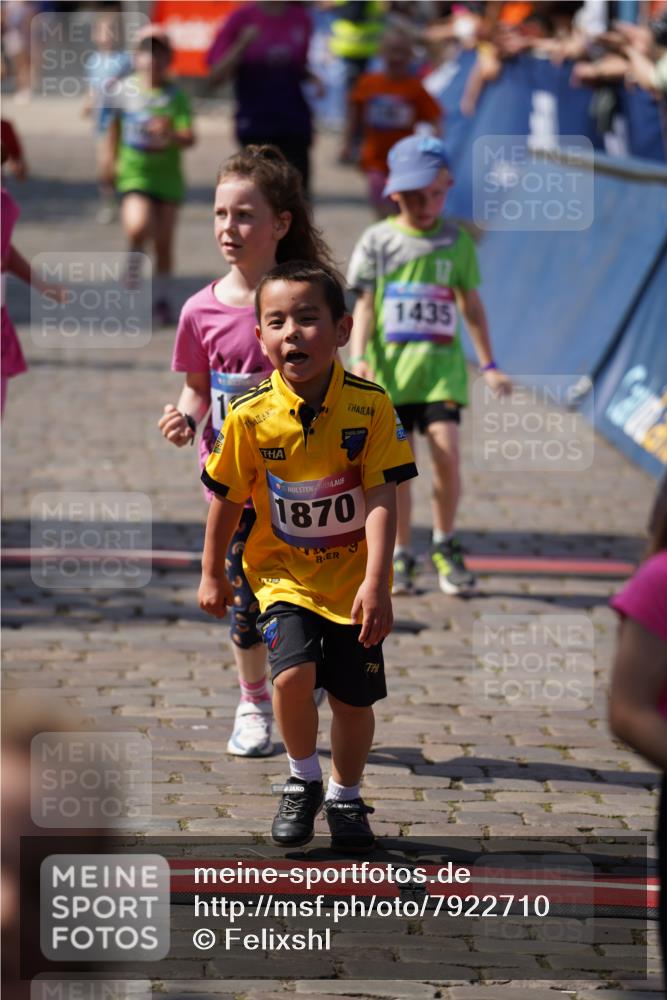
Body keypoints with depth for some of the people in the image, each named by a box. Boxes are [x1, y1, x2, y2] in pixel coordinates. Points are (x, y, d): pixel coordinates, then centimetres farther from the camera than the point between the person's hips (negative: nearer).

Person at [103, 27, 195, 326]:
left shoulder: (174, 96, -9)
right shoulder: (125, 89, -3)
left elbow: (189, 138, -17)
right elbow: (115, 122, 17)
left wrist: (171, 135, -37)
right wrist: (111, 157, 19)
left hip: (167, 174, 0)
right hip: (134, 172, 0)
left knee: (164, 242, 5)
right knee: (138, 226, -25)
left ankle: (161, 299, 22)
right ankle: (134, 257, 8)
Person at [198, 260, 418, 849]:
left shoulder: (370, 407, -15)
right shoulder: (250, 417, -13)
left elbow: (381, 501, -16)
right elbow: (227, 499, 1)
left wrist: (375, 584, -24)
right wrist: (212, 575, 10)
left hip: (353, 578, 1)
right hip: (283, 573, 0)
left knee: (354, 699, 7)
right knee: (294, 675, -22)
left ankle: (345, 797, 35)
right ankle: (303, 781, 6)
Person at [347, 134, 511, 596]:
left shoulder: (457, 241, 7)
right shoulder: (378, 241, 3)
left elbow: (472, 305, 14)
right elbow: (365, 305, 3)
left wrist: (489, 364, 13)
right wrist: (359, 357, -11)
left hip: (441, 362, 0)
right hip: (390, 364, 0)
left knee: (446, 449, -13)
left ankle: (445, 545, 6)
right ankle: (400, 555, 12)